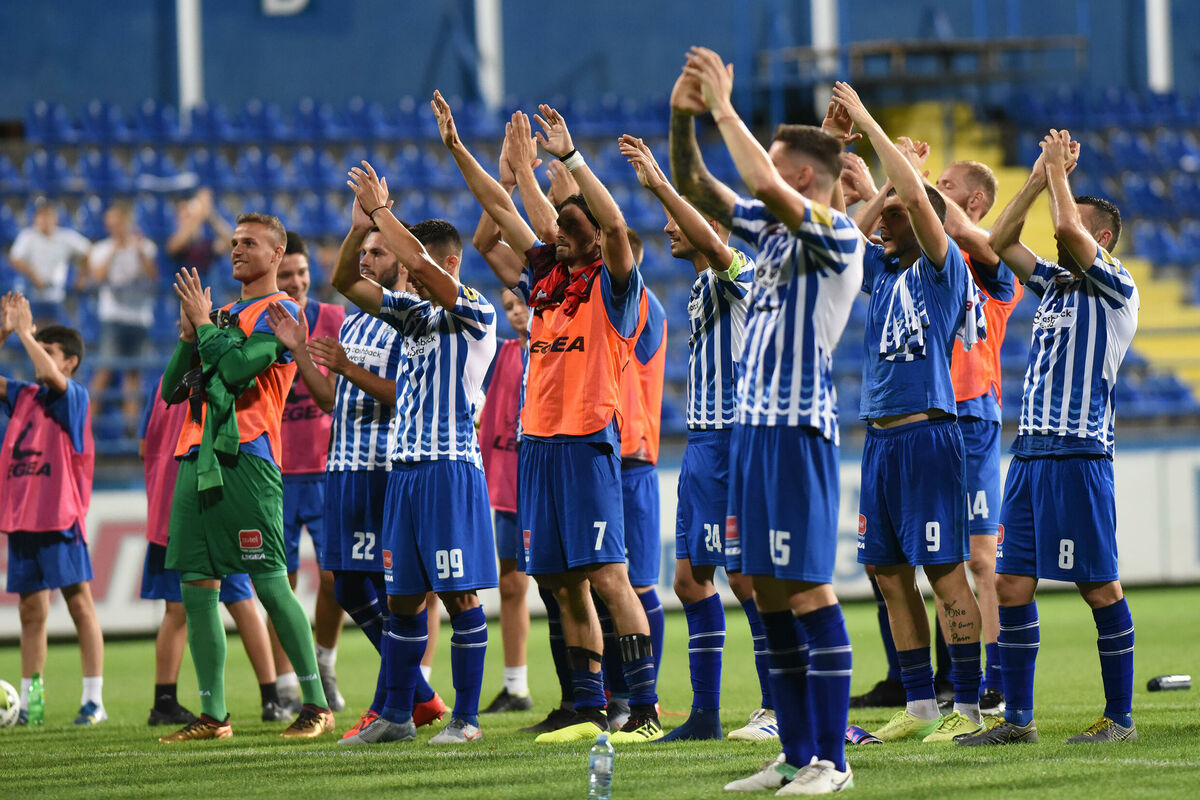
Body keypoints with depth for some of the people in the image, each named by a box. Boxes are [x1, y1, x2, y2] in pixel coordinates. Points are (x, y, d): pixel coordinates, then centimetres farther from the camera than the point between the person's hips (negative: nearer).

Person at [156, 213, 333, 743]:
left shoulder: (280, 312, -2)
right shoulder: (224, 315, 23)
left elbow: (237, 369, -17)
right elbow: (172, 390, 20)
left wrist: (204, 322, -3)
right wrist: (189, 336, 4)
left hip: (244, 459, -8)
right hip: (198, 459, 8)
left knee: (270, 584, -10)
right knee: (197, 587, 3)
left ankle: (316, 704, -5)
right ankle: (212, 715, 5)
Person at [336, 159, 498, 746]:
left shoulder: (476, 315, -8)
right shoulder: (414, 313, 14)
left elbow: (421, 263, -23)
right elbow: (347, 281, 14)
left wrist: (381, 210, -13)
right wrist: (366, 220, 0)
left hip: (451, 469, -7)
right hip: (405, 470, 7)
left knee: (459, 594, -4)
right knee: (402, 597, 9)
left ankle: (466, 717, -1)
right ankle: (396, 716, 15)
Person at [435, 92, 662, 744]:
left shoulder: (613, 285, -3)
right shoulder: (546, 275, 15)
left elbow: (614, 224, -21)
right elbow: (502, 210, 21)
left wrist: (570, 157, -23)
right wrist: (457, 149, 19)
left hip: (588, 443, -7)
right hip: (538, 442, 7)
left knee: (606, 574, -12)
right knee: (564, 584, 8)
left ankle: (645, 709, -13)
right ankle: (588, 709, 12)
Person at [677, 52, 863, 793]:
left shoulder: (836, 232, -10)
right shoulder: (774, 228, 14)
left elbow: (764, 184, -26)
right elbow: (699, 188, 20)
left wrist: (726, 109, -18)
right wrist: (683, 120, 4)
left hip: (799, 428, -9)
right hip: (756, 425, 9)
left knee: (808, 590, -9)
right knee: (771, 592, 9)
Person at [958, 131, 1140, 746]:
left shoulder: (1116, 289, -3)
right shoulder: (1055, 284, 19)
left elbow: (1068, 227, -16)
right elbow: (1000, 242, 19)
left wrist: (1060, 169, -1)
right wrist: (1040, 176, 14)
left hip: (1079, 455, -8)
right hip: (1030, 454, 8)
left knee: (1100, 587, -5)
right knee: (1011, 584, 3)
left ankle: (1120, 717, 0)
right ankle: (1016, 717, 7)